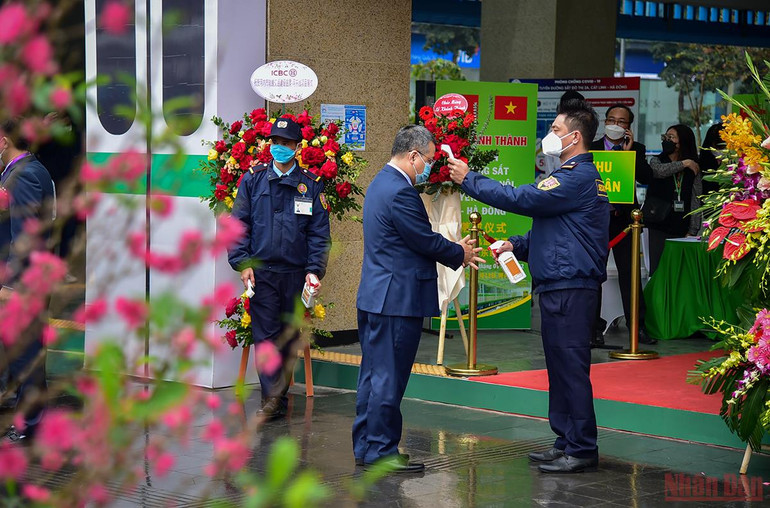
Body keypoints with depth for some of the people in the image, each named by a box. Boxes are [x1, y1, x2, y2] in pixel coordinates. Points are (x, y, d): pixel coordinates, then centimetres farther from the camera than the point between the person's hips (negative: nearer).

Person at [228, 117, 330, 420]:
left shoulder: (311, 185, 6)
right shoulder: (253, 180, 7)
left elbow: (319, 233, 5)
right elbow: (239, 223, 5)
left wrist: (314, 270, -5)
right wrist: (242, 262, -5)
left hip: (295, 272, 1)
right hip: (260, 271, -1)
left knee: (289, 338, 7)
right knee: (265, 336, -6)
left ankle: (277, 395, 18)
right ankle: (272, 399, -7)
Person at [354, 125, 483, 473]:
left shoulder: (382, 183, 15)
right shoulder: (400, 192, -19)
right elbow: (427, 242, -16)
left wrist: (454, 251, 15)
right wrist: (460, 254, 1)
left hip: (375, 297, 11)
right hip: (396, 300, -11)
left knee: (374, 374, 14)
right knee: (389, 377, -3)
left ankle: (366, 446, 21)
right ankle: (380, 451, 3)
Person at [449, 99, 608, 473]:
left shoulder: (579, 177, -14)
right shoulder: (573, 174, 21)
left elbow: (524, 199, -21)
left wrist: (470, 180, -14)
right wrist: (518, 246, 13)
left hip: (571, 286, -11)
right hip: (558, 285, 11)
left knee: (571, 366, -8)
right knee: (560, 365, 14)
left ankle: (582, 450, -5)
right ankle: (566, 441, 20)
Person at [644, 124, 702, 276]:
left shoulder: (693, 170, 7)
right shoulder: (656, 160, 9)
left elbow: (696, 201, 3)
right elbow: (660, 171, -16)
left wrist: (692, 231, -3)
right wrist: (684, 163, -7)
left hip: (682, 228, 0)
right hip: (660, 225, 0)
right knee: (658, 269, -5)